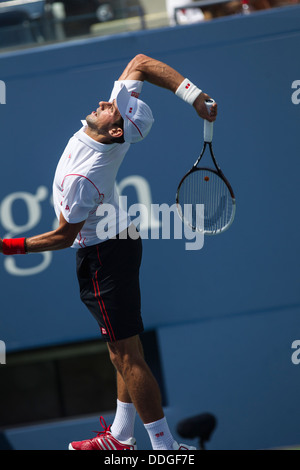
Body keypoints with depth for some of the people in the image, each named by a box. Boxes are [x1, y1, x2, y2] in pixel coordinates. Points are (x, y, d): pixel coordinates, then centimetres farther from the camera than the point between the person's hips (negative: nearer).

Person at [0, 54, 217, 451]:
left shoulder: (82, 176, -29)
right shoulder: (123, 109, -10)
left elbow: (64, 236, -17)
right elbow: (141, 62, 1)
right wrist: (195, 97, -8)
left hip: (103, 255, -10)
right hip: (119, 241, 10)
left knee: (126, 355, -8)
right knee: (124, 351, 16)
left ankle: (165, 446, -5)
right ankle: (121, 436, 26)